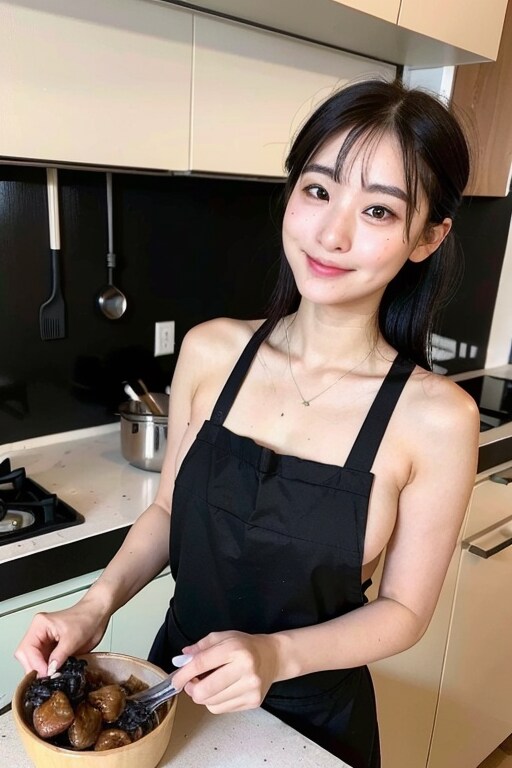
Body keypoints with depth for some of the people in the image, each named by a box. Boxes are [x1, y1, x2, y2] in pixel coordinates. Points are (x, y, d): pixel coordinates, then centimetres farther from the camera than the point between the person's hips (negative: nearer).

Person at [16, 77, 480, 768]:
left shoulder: (436, 418, -21)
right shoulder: (211, 352, -13)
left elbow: (404, 608, -11)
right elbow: (168, 509, -1)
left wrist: (278, 654, -24)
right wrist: (98, 604, -14)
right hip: (175, 680, 3)